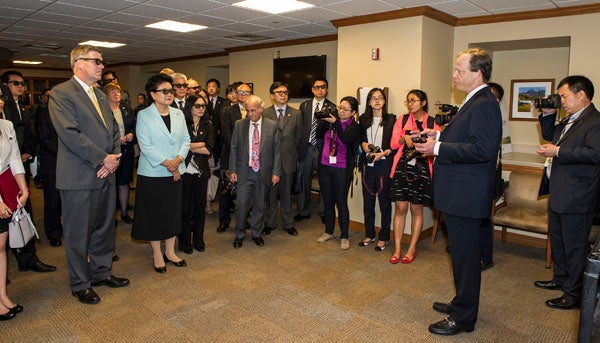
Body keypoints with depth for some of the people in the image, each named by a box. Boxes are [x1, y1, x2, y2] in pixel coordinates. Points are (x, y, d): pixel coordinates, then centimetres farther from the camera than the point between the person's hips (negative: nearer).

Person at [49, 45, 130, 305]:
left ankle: (101, 273, 33)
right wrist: (103, 158, -17)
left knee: (104, 228, 17)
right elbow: (70, 134, -19)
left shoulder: (100, 95, 15)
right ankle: (80, 284, 22)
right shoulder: (61, 93, -9)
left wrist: (115, 157, -3)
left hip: (105, 175, 8)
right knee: (78, 234, 6)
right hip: (79, 177, -7)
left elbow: (114, 129, 14)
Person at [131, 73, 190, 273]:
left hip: (175, 172, 4)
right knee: (154, 214, 5)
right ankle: (157, 255, 20)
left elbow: (185, 140, 6)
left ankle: (170, 252, 25)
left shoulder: (178, 114, 7)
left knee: (173, 212, 10)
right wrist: (166, 163, -16)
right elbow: (145, 146, -13)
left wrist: (178, 159, -11)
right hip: (152, 174, -4)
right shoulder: (144, 115, -6)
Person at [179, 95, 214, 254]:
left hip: (201, 171, 3)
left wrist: (189, 146, -9)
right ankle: (185, 242, 19)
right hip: (184, 170, -3)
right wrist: (201, 144, -10)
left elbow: (209, 150, -4)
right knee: (185, 207, 5)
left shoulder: (208, 125, 6)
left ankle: (198, 240, 24)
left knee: (200, 205, 10)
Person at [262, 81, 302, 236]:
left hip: (288, 159, 1)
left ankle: (288, 224, 23)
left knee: (286, 193, 10)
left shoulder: (296, 114, 4)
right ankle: (270, 223, 23)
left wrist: (289, 151, 6)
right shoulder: (264, 113, 0)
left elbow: (298, 137, 10)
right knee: (270, 193, 8)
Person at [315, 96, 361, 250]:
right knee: (327, 200, 14)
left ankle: (344, 236, 13)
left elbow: (346, 140, -21)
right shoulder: (330, 120, 7)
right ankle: (328, 231, 29)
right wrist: (323, 120, -9)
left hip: (342, 169, -4)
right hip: (324, 166, 4)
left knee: (341, 202, 0)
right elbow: (318, 135, 0)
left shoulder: (354, 127, -3)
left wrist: (336, 123, -20)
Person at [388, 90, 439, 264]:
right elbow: (393, 144, 5)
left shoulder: (432, 123, 5)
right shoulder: (402, 120, 9)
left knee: (416, 209, 6)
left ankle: (412, 249, 17)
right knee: (400, 208, 1)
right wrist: (404, 138, -13)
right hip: (402, 167, 1)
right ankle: (397, 248, 10)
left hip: (422, 169, -1)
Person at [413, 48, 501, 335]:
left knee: (465, 256, 2)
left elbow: (482, 149, -28)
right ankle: (463, 303, 38)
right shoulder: (474, 102, 14)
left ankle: (463, 318, 18)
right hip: (460, 193, 11)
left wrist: (439, 148, -24)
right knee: (463, 254, 21)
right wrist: (439, 135, 9)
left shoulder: (484, 105, -18)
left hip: (466, 195, -11)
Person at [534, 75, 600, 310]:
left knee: (575, 246, 1)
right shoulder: (569, 120, 14)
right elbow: (549, 136, 25)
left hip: (576, 197, -10)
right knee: (557, 240, 22)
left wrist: (558, 152, -26)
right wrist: (548, 114, 11)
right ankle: (561, 279, 38)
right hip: (558, 193, 10)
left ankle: (574, 294, 13)